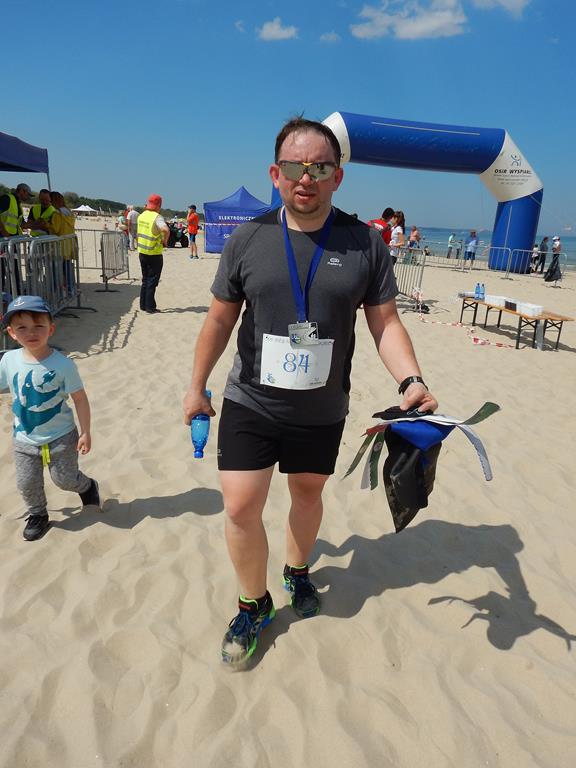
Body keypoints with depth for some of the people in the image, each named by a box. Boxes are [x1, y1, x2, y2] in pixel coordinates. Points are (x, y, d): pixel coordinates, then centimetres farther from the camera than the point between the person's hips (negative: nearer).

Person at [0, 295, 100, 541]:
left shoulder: (63, 364, -20)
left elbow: (80, 399, -13)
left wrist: (85, 432, -11)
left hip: (61, 437, -3)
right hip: (24, 439, 4)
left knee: (65, 479, 9)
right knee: (27, 484, 12)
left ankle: (87, 486, 42)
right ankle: (37, 515, 39)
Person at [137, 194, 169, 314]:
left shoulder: (141, 215, 6)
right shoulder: (157, 217, -17)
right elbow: (166, 230, -35)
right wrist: (165, 240, -18)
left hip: (142, 252, 7)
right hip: (154, 254, -7)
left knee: (145, 279, 17)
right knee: (152, 281, 2)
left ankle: (143, 304, 21)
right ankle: (150, 307, 5)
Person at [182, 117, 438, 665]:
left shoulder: (365, 244, -6)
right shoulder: (247, 240, -6)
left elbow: (385, 322, -4)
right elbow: (220, 319, 2)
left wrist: (411, 379, -20)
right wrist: (196, 387, 7)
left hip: (321, 411, 1)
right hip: (249, 404, 0)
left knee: (308, 493, 19)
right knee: (241, 508, -2)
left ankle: (297, 571, 49)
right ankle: (254, 605, 26)